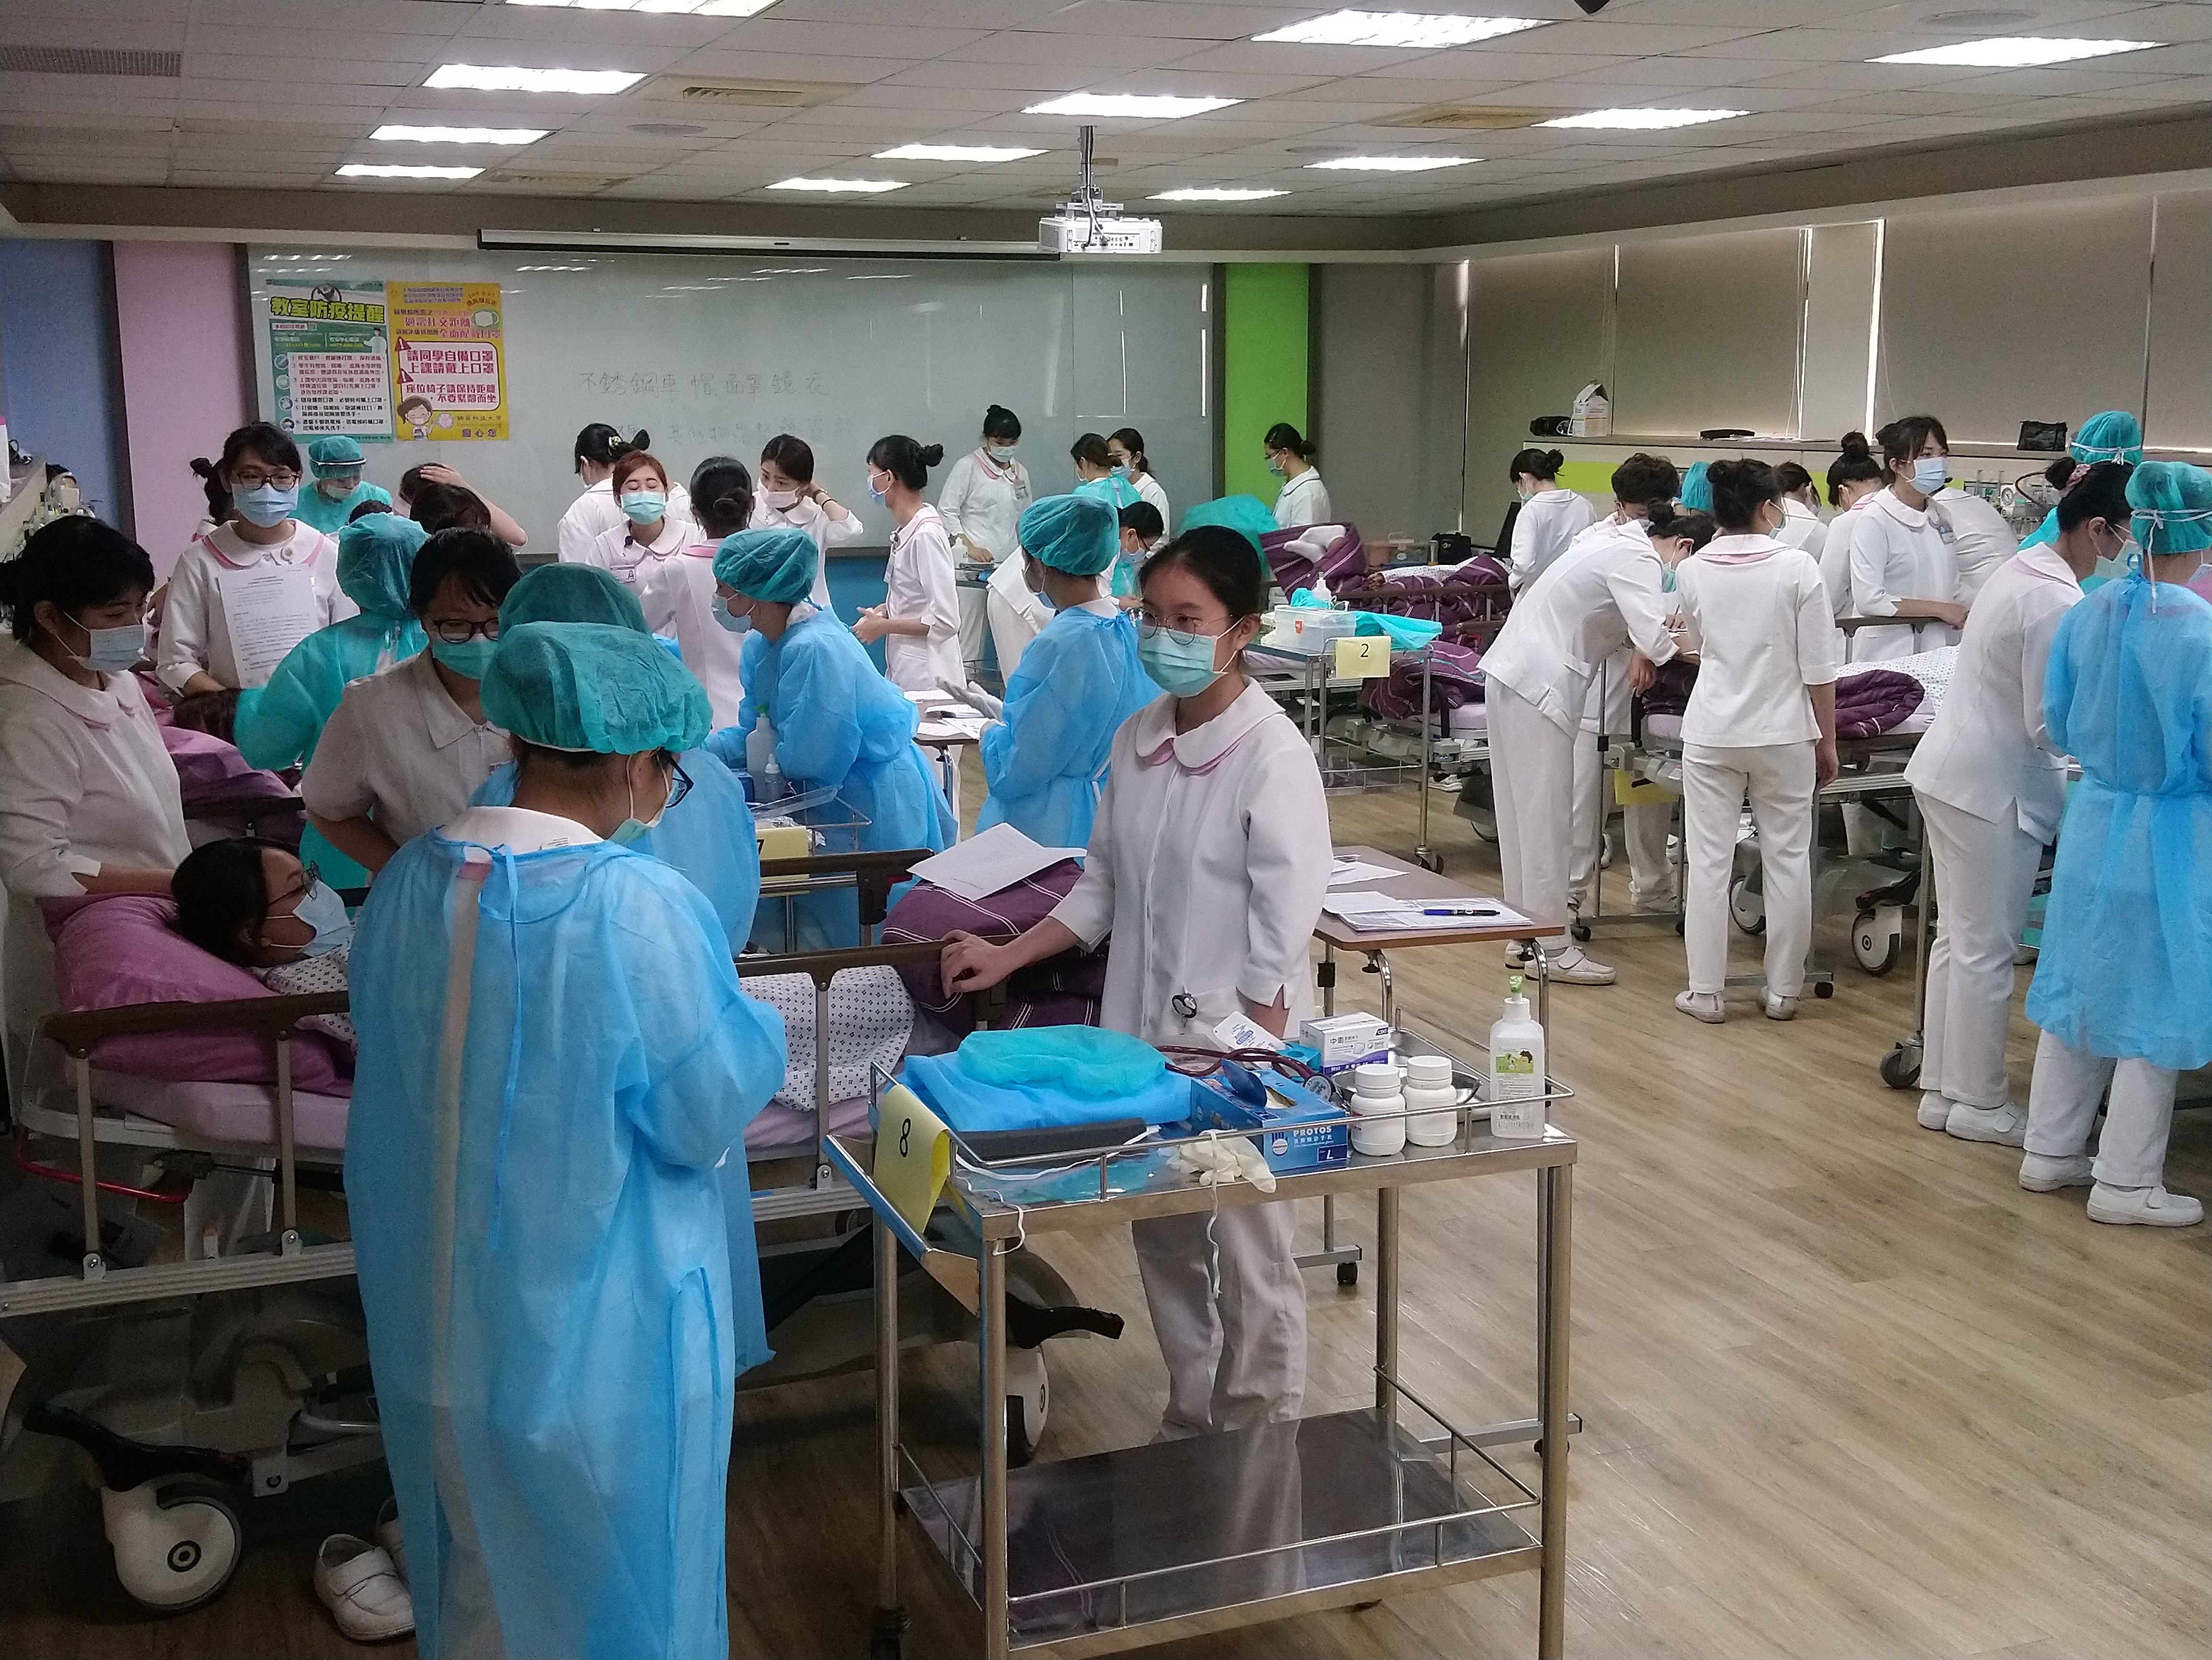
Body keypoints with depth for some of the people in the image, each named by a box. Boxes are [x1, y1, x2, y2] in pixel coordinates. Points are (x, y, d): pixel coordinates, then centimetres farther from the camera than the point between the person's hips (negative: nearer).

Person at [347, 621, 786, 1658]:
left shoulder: (406, 883, -6)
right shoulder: (640, 908, -25)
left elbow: (399, 1064, 8)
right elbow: (709, 1116, -15)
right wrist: (748, 1028, 3)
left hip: (441, 1323, 6)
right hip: (601, 1330, -5)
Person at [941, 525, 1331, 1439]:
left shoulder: (1272, 757, -16)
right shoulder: (1138, 738, 3)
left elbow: (1282, 930, -16)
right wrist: (1007, 958, 5)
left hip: (1236, 1048, -6)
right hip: (1144, 1036, 7)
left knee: (1249, 1262, 7)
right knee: (1164, 1245, 18)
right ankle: (1191, 1420, 36)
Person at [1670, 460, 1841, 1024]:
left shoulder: (1691, 570, -1)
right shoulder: (1796, 567, -9)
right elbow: (1818, 669, -7)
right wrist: (1828, 741, 3)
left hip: (1712, 733, 2)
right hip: (1783, 733, -1)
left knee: (1709, 861, 6)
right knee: (1787, 861, 10)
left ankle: (1706, 992, 9)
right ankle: (1782, 990, 16)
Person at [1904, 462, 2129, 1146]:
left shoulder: (2024, 571, 8)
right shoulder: (2057, 604, -21)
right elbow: (2049, 725, -18)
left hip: (1952, 772, 10)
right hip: (1993, 788, -10)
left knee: (1958, 938, 15)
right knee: (1987, 950, 1)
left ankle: (1941, 1087, 22)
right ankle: (1977, 1103, 11)